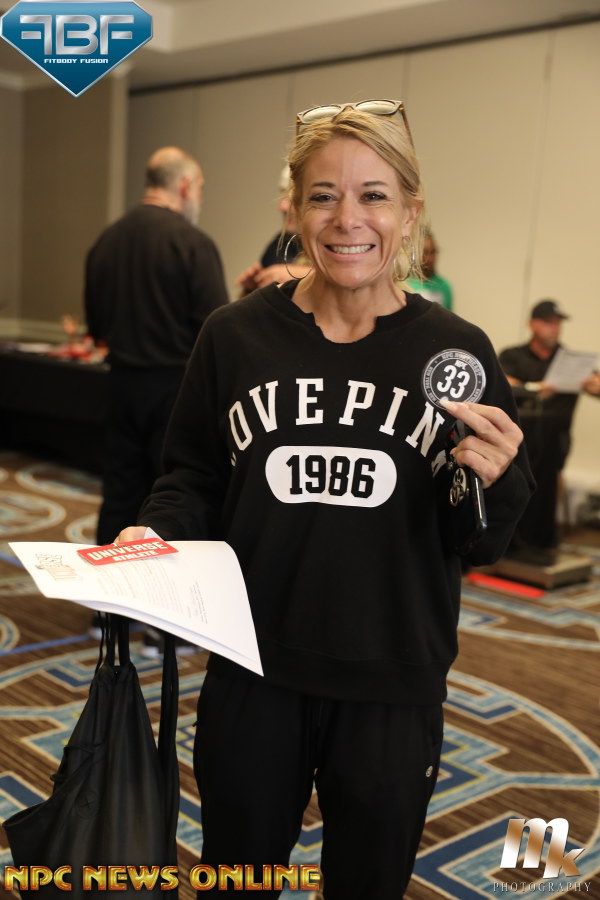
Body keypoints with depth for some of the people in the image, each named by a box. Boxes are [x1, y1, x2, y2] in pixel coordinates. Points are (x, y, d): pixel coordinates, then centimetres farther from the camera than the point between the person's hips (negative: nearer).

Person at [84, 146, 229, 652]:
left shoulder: (108, 241, 5)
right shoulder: (192, 243, -14)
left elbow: (98, 328, 11)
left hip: (124, 380, 6)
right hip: (179, 385, -6)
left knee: (121, 494, 14)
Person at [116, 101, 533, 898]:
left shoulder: (456, 351, -5)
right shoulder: (235, 336, -4)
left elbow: (486, 542, 1)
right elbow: (194, 480, 5)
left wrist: (493, 481, -20)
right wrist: (157, 531, -15)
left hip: (393, 691, 0)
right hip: (252, 680, 1)